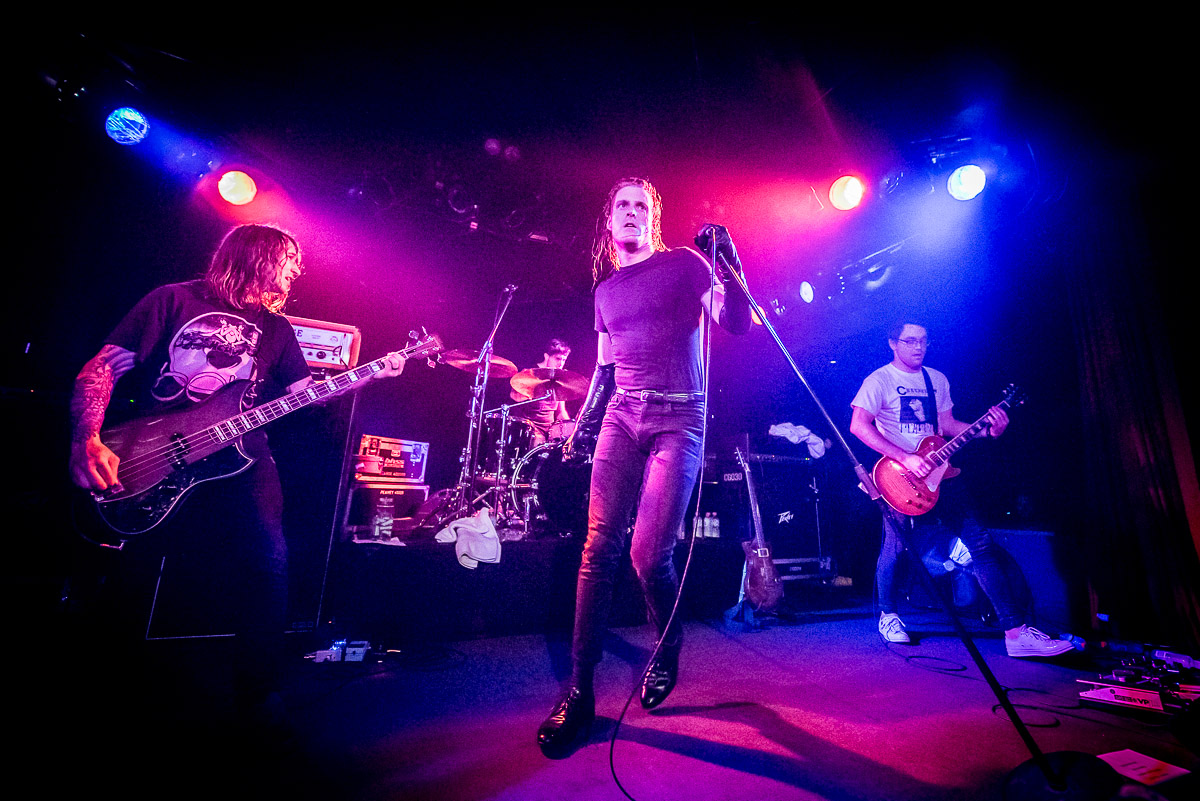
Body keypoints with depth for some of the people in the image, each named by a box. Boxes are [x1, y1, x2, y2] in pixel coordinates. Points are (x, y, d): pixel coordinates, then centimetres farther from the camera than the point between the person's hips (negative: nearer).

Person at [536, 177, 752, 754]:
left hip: (679, 418, -4)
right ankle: (579, 691, 6)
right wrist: (581, 425, 15)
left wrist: (727, 265, -16)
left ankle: (667, 653, 21)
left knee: (648, 554, -12)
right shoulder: (606, 290, 21)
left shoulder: (683, 264, 8)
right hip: (622, 415, 4)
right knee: (599, 546, -6)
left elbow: (737, 325, -3)